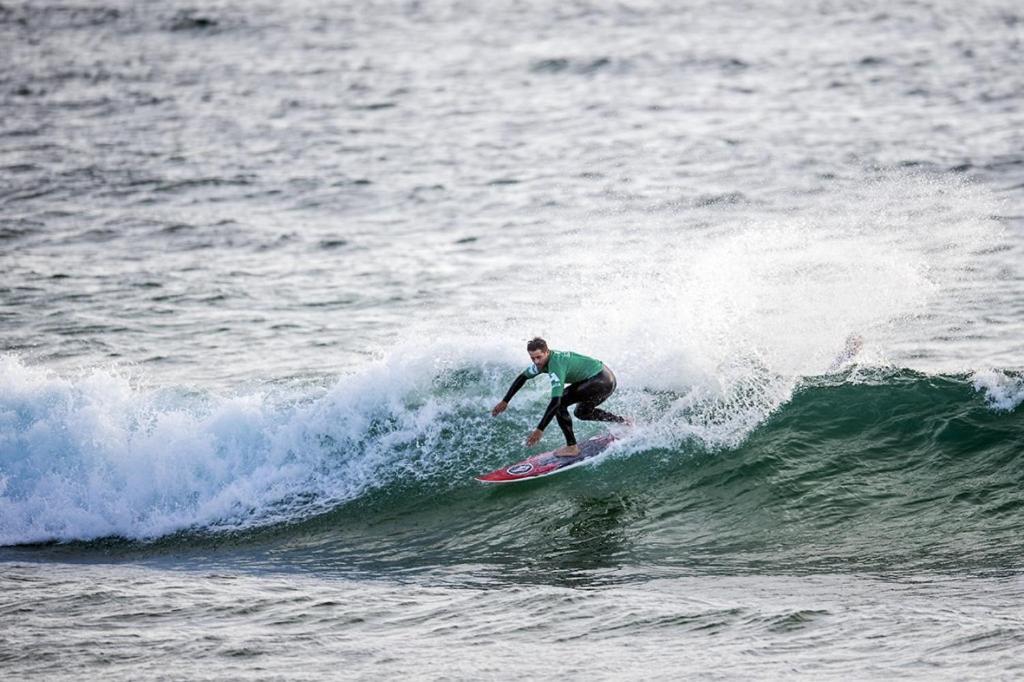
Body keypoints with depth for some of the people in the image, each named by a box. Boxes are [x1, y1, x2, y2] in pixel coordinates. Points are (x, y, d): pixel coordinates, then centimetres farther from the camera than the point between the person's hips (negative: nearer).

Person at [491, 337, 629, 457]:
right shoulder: (542, 361, 3)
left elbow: (555, 401, -32)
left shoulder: (556, 365, -26)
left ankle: (572, 447, -10)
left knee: (559, 404, -14)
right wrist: (505, 401, 18)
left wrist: (540, 430, -33)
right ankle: (622, 422, 31)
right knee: (582, 412, 28)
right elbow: (522, 378, 20)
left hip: (601, 381, -10)